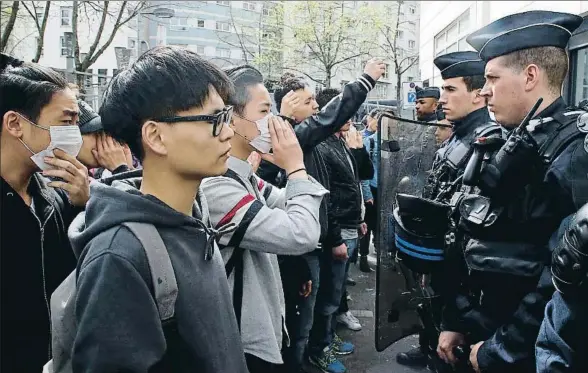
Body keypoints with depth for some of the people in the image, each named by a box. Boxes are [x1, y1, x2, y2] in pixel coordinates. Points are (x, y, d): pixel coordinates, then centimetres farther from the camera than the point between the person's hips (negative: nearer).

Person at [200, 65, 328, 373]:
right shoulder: (215, 186, -27)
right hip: (245, 346, -9)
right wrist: (296, 167, -18)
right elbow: (302, 236, -29)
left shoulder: (242, 177, 4)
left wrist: (292, 170, -5)